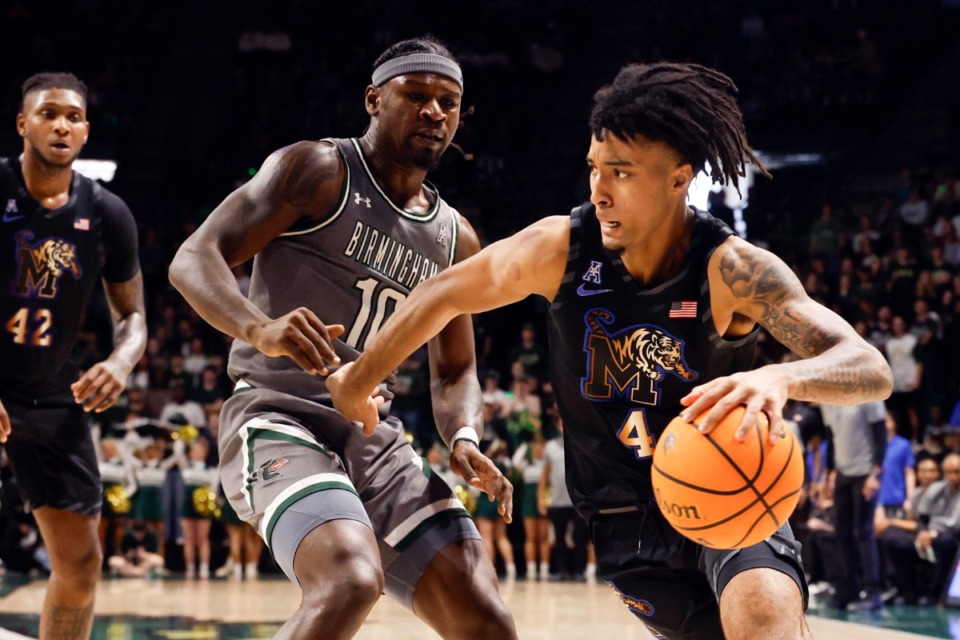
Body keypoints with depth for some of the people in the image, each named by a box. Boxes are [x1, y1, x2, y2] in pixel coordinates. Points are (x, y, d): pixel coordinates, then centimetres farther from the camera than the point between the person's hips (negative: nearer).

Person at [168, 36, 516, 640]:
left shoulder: (456, 239, 14)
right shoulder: (317, 171, -5)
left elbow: (455, 371, 21)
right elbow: (194, 258, -14)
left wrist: (463, 438, -3)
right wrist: (260, 329, -35)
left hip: (376, 437, 7)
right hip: (280, 419, -6)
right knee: (353, 580, -34)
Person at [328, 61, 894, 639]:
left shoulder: (732, 271, -23)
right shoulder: (560, 249, -14)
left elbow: (871, 369, -35)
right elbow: (444, 296, 4)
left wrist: (783, 377, -56)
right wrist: (357, 384, 14)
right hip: (627, 519, 3)